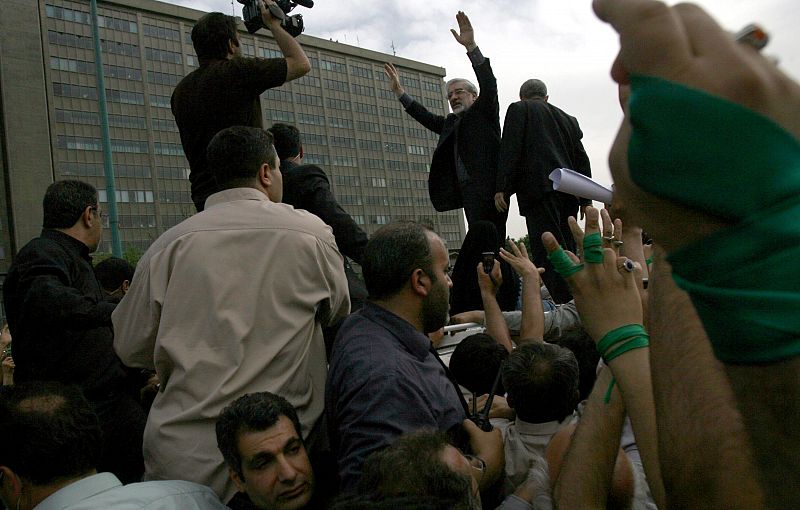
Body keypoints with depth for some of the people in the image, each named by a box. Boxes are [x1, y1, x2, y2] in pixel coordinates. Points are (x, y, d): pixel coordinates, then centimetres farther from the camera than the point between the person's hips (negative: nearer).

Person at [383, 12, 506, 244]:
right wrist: (400, 91, 27)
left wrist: (471, 46, -16)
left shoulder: (484, 111, 8)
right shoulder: (451, 123, 25)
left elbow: (488, 84, -6)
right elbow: (426, 117, 30)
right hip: (468, 194, 7)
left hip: (487, 189, -7)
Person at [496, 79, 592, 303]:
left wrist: (502, 188, -6)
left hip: (539, 189, -6)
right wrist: (586, 199, 21)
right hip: (569, 190, 7)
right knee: (566, 249, 8)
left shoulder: (518, 109, 11)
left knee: (547, 251, -13)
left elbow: (509, 149, -3)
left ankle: (567, 302, -22)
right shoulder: (568, 119, 27)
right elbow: (581, 159, 22)